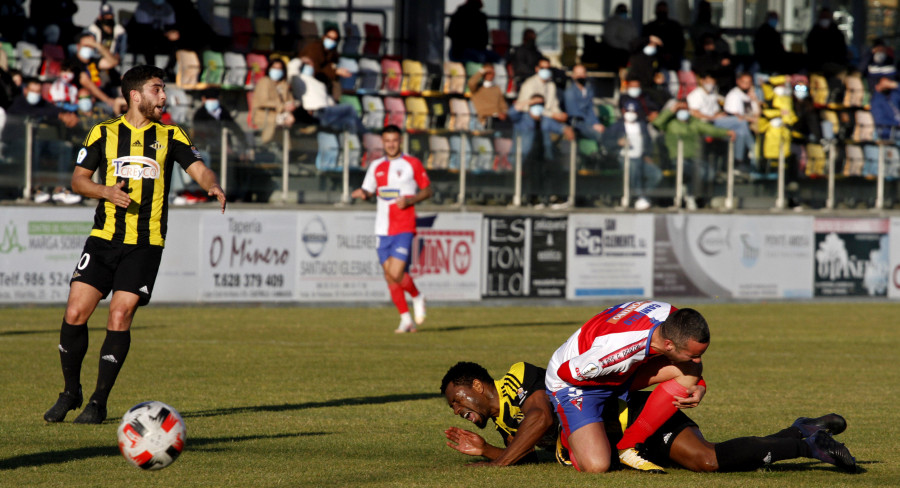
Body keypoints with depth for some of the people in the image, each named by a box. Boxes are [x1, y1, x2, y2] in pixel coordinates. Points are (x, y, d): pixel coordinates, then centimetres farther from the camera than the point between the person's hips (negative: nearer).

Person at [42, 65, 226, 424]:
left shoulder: (170, 135, 7)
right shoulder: (103, 133, 7)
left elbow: (200, 169, -3)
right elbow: (78, 179, 9)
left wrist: (214, 186, -25)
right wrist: (106, 191, -10)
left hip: (146, 244, -1)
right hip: (104, 238, 1)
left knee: (119, 318, -10)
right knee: (75, 314, -6)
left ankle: (99, 402, 1)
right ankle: (71, 392, 15)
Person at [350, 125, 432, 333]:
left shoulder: (412, 163, 1)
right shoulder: (376, 166, 12)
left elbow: (428, 190, 5)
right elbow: (369, 191, 17)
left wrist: (410, 200, -12)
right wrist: (362, 193, -7)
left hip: (404, 228, -5)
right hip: (383, 228, 5)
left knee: (396, 273, -16)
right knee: (389, 276, 4)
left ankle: (417, 297, 14)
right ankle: (406, 319, 13)